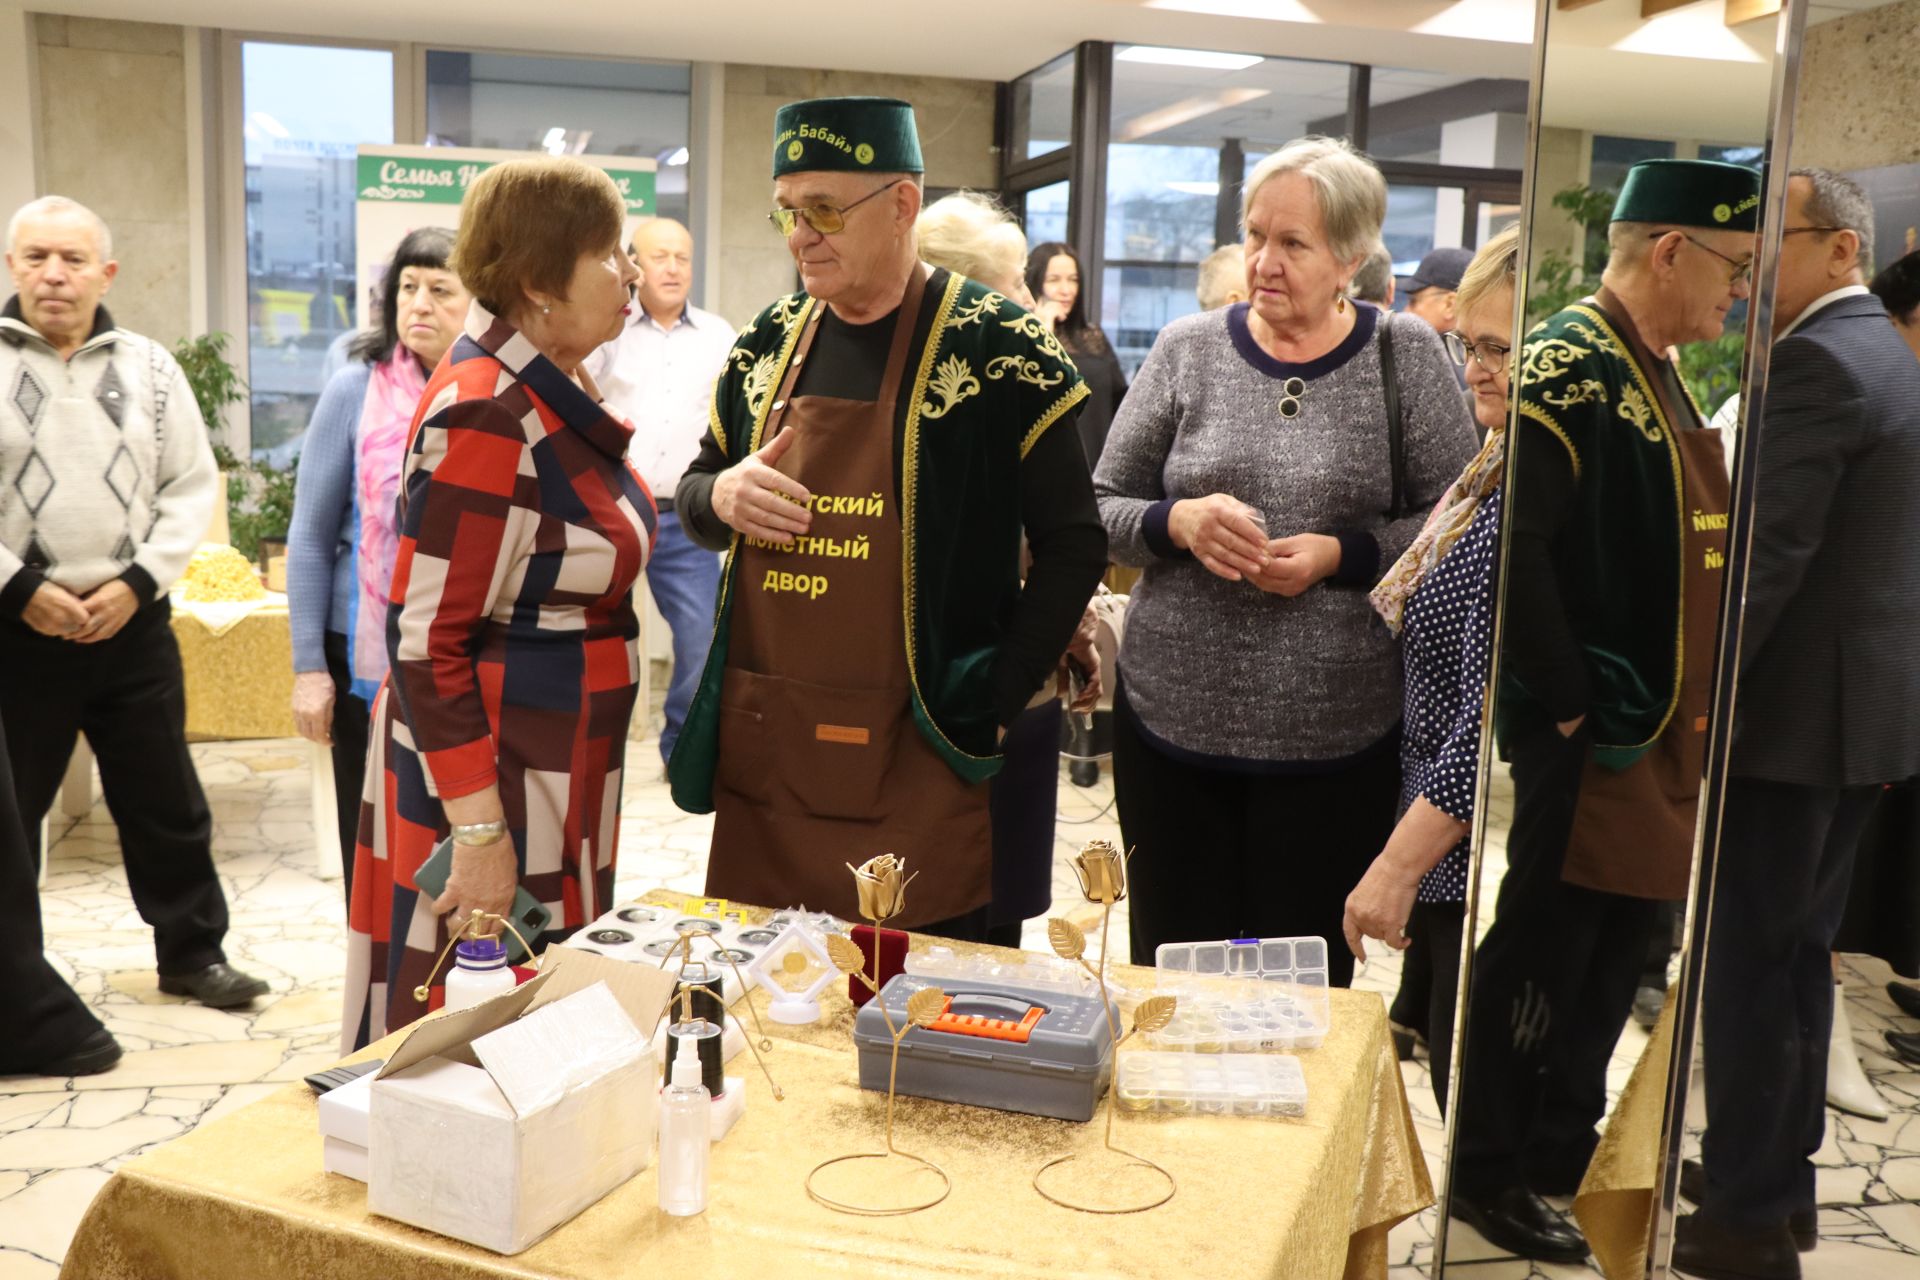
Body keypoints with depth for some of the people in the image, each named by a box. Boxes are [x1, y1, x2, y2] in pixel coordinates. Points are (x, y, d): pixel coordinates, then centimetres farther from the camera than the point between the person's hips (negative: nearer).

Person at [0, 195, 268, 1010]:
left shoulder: (149, 368, 4)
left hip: (132, 626, 2)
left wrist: (137, 582, -7)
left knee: (165, 803, 11)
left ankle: (192, 953, 25)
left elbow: (192, 485, 4)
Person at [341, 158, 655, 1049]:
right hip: (490, 775, -9)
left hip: (562, 770, 9)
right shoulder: (485, 414, -20)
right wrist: (480, 831, -22)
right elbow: (427, 639, -21)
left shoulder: (558, 391, 8)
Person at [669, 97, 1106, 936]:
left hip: (912, 775, -5)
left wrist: (994, 703, -11)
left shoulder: (997, 347, -7)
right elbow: (695, 494, 20)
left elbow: (1073, 544, -5)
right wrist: (720, 498, -4)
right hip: (759, 761, 5)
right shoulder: (769, 341, 10)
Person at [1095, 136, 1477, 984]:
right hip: (1174, 717, 2)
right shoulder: (1188, 349, 5)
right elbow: (1099, 511, 6)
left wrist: (1341, 556, -15)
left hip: (1338, 733, -1)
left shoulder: (1404, 356, 2)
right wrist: (1178, 522, -14)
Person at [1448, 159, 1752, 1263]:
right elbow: (1511, 540, -27)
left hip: (1656, 733, 9)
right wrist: (1572, 700, -21)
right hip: (1587, 738, -9)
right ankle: (1489, 1174, 18)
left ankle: (1565, 1150, 33)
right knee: (1545, 949, 2)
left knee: (1616, 946, 17)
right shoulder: (1570, 362, -16)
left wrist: (1681, 714, 11)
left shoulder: (1656, 374, 14)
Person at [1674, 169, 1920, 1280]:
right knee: (1800, 947, 18)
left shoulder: (1815, 362, -17)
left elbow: (1767, 552, -23)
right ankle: (1779, 1172, 31)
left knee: (1751, 956, -1)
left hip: (1797, 706, -10)